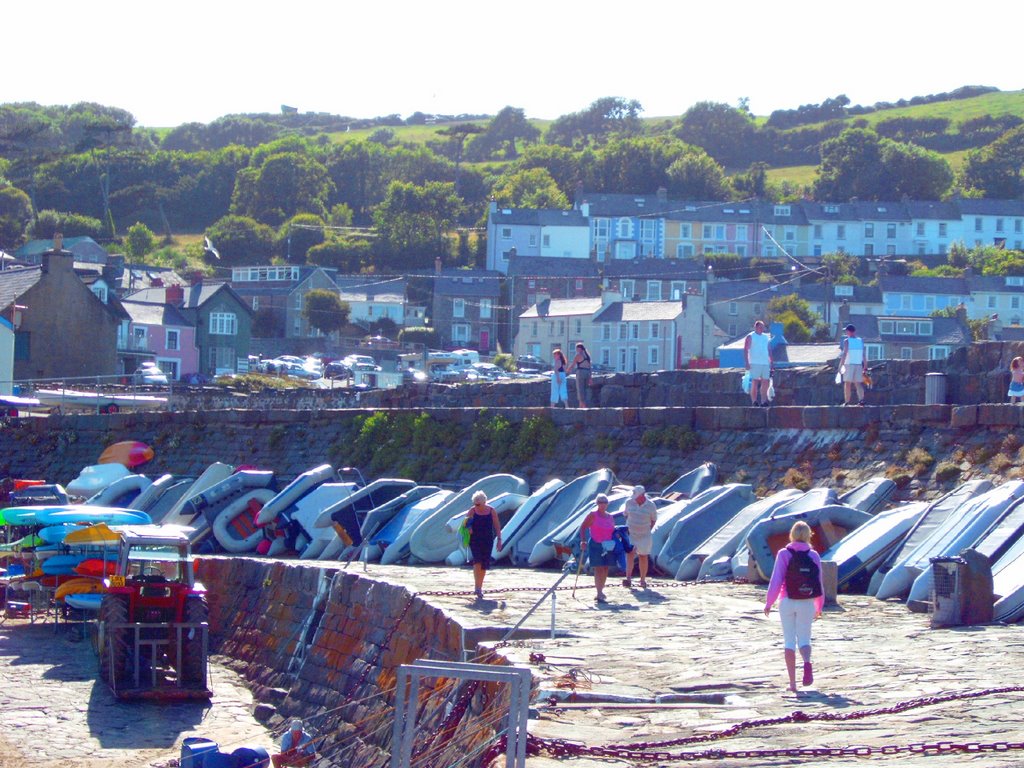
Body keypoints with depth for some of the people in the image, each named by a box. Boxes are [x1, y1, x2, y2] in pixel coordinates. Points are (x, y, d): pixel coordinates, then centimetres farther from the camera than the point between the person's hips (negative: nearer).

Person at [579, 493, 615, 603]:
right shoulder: (593, 515, -6)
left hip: (608, 547, 6)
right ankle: (599, 594, -10)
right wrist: (583, 541, -17)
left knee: (605, 569, 9)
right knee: (599, 569, -9)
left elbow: (613, 531, 22)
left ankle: (601, 591, 22)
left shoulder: (610, 517, 13)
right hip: (596, 545, -6)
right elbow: (583, 527, -7)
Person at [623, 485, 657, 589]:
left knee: (643, 557, 7)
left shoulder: (651, 506, -10)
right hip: (630, 534, 0)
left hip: (644, 536, 0)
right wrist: (628, 527, 4)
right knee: (630, 554, -16)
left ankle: (643, 580, 18)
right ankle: (628, 579, -25)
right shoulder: (629, 502, -5)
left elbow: (654, 519, 5)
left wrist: (647, 530, -2)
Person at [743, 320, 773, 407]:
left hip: (765, 363, 6)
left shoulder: (765, 337, 18)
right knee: (755, 383, -7)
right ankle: (754, 401, -6)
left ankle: (763, 401, 9)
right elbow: (745, 350, -5)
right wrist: (747, 363, -14)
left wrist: (771, 361, 14)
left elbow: (769, 350, 22)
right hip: (755, 363, -6)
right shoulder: (750, 337, 0)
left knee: (766, 382, 4)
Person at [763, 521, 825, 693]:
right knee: (804, 639, 10)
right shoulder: (813, 556, 0)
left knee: (789, 641, 6)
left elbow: (776, 581, -9)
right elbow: (819, 583, 5)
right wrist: (819, 607, 17)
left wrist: (768, 603, 0)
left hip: (788, 602, -1)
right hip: (807, 604, 1)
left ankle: (792, 682, 1)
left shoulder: (784, 554, -6)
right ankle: (807, 662, -24)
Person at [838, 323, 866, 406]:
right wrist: (864, 367, 12)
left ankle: (847, 402, -1)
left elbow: (844, 354, -13)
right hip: (859, 365, 4)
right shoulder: (860, 341, 9)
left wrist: (840, 365, -13)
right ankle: (861, 399, -11)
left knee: (847, 384, 1)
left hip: (849, 364, -4)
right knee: (858, 384, 6)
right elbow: (863, 355, 8)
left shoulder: (847, 341, -5)